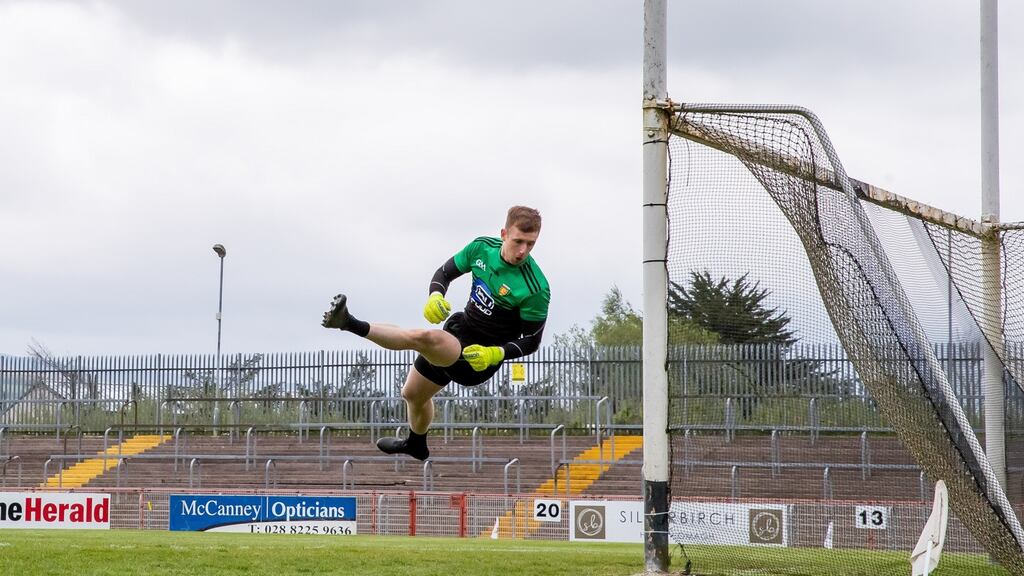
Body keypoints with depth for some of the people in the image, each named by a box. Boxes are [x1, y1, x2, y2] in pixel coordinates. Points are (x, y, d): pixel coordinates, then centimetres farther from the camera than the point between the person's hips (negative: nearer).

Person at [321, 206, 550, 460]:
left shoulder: (536, 289, -24)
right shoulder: (483, 248, -8)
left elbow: (532, 341, -13)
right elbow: (445, 272, 6)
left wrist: (496, 353, -29)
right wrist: (435, 295, -16)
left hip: (479, 361, -8)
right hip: (458, 328, 8)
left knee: (422, 337, -35)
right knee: (413, 394, 28)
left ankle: (351, 324, -39)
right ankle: (416, 446, 55)